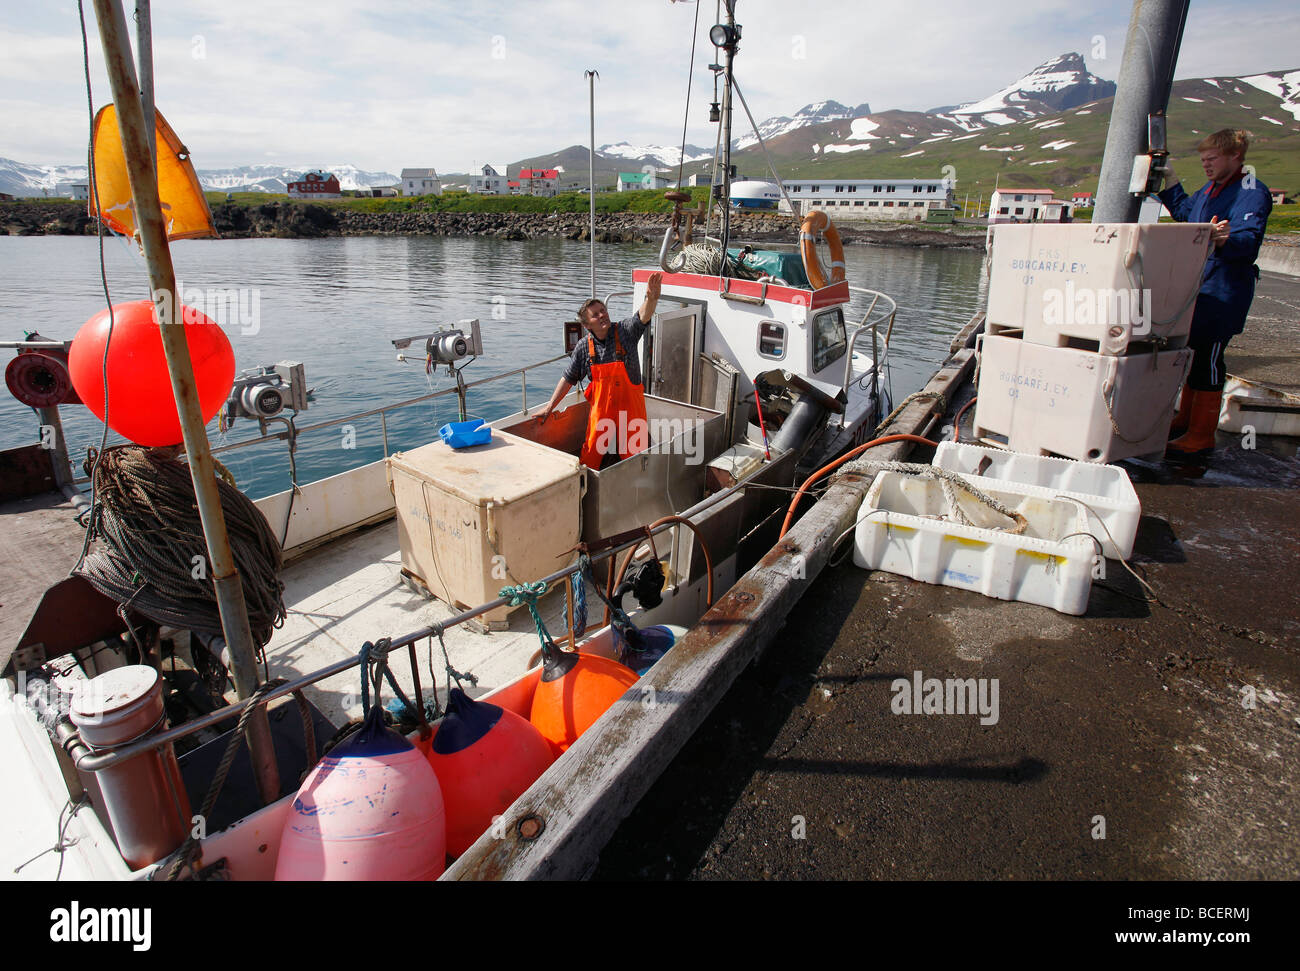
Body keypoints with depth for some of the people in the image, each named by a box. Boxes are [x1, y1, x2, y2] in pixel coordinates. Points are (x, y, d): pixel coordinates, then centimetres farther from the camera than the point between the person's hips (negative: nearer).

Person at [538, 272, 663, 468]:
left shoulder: (625, 331, -8)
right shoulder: (583, 347, -3)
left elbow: (643, 316, -27)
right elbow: (568, 379, 5)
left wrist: (651, 297, -49)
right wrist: (549, 407, 4)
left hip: (630, 406, -1)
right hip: (600, 408, 2)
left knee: (635, 453, 4)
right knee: (591, 454, 8)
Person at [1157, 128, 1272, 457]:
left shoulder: (1252, 192, -12)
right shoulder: (1209, 190, 16)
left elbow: (1249, 241, -26)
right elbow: (1182, 210, 37)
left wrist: (1224, 240, -48)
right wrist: (1169, 177, 28)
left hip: (1223, 291, -9)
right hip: (1196, 285, 9)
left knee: (1207, 358, -9)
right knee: (1193, 353, 15)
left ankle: (1201, 434, -4)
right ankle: (1186, 420, 28)